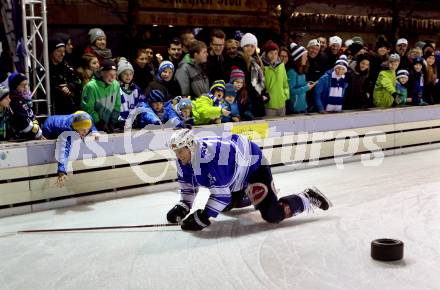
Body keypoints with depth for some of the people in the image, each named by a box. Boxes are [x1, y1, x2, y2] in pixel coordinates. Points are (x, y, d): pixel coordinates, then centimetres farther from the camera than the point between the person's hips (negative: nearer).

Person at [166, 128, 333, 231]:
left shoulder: (210, 159, -37)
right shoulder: (184, 158, -10)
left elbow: (220, 193, -36)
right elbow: (188, 184, 4)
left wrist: (203, 217, -35)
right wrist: (183, 207, -8)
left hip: (254, 165, -10)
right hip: (235, 176, 10)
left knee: (272, 215, -18)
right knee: (227, 205, 24)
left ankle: (308, 198, 2)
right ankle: (250, 195, 46)